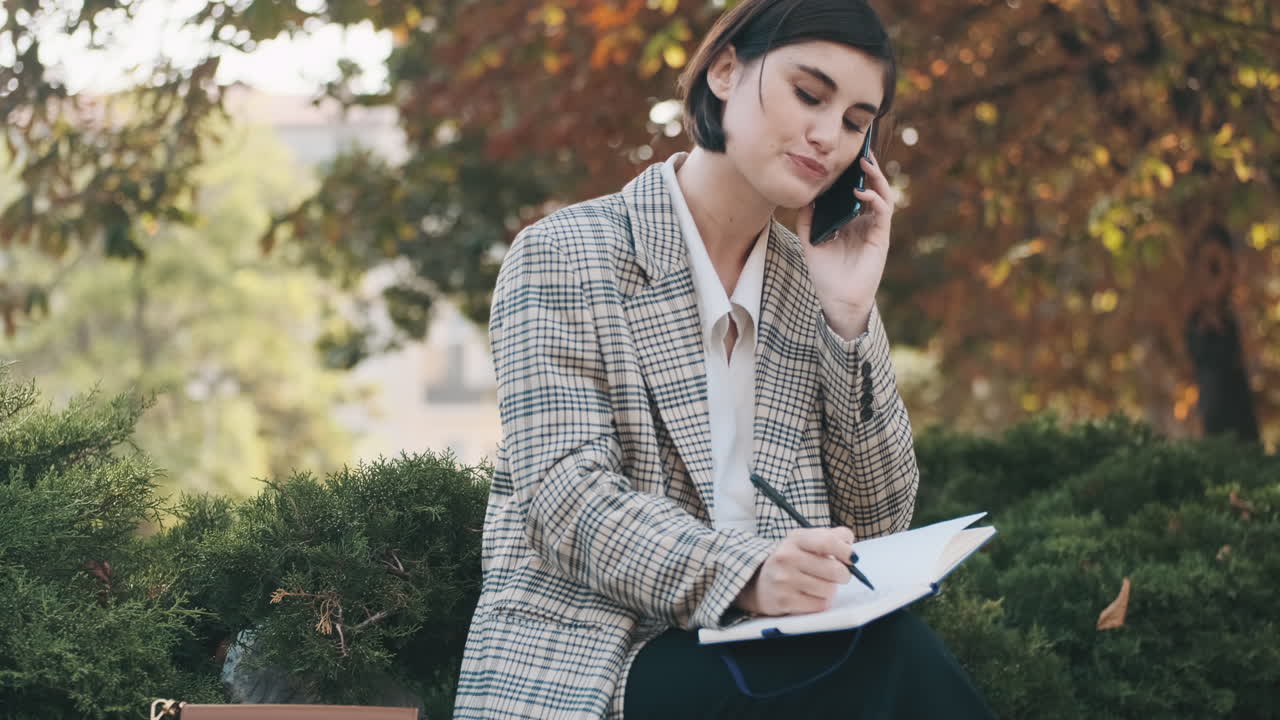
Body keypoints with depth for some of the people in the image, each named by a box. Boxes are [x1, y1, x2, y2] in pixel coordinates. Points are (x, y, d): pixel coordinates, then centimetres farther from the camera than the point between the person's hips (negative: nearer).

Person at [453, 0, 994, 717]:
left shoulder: (811, 287, 16)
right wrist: (742, 576, -30)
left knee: (900, 650, -30)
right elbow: (565, 495, -12)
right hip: (588, 656, -5)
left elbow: (878, 519, 10)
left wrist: (851, 314, -1)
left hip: (761, 654, 5)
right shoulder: (565, 254, 0)